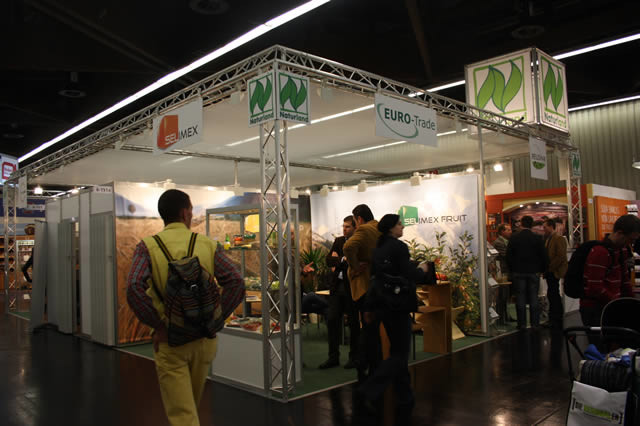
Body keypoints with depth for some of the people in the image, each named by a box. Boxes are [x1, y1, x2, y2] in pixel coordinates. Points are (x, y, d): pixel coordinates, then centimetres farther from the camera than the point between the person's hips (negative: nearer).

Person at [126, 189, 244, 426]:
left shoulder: (148, 246, -5)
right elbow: (236, 283, -10)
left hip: (170, 340, -3)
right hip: (204, 338, 3)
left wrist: (157, 325, -11)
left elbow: (134, 289, -21)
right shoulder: (208, 245, -1)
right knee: (191, 405, 26)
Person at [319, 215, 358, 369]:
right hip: (337, 286, 6)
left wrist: (338, 262, -9)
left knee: (353, 323, 6)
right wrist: (343, 260, -11)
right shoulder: (338, 241, 12)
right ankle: (333, 357, 16)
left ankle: (354, 357, 19)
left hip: (351, 287, -5)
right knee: (332, 321, 6)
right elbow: (329, 259, 4)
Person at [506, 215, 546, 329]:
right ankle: (535, 323, 8)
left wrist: (512, 270, 10)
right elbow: (543, 256, -1)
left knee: (520, 299, 3)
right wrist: (541, 270, 12)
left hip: (518, 273, 0)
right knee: (533, 298, 6)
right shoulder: (537, 238, -4)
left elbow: (508, 256, -1)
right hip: (533, 272, 0)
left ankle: (522, 324, 5)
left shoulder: (514, 238, -3)